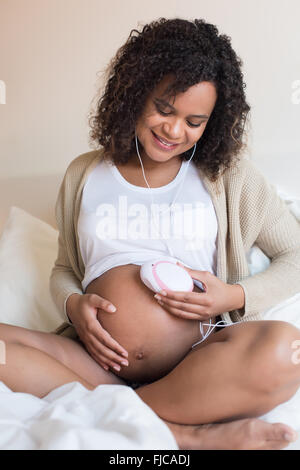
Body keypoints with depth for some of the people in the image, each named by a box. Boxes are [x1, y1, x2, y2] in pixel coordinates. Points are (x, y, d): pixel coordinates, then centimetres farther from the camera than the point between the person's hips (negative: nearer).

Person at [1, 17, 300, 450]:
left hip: (194, 365, -1)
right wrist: (73, 305, -4)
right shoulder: (84, 175, 13)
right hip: (100, 361, 2)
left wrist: (237, 297, -8)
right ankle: (185, 434, -25)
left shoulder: (229, 176, 9)